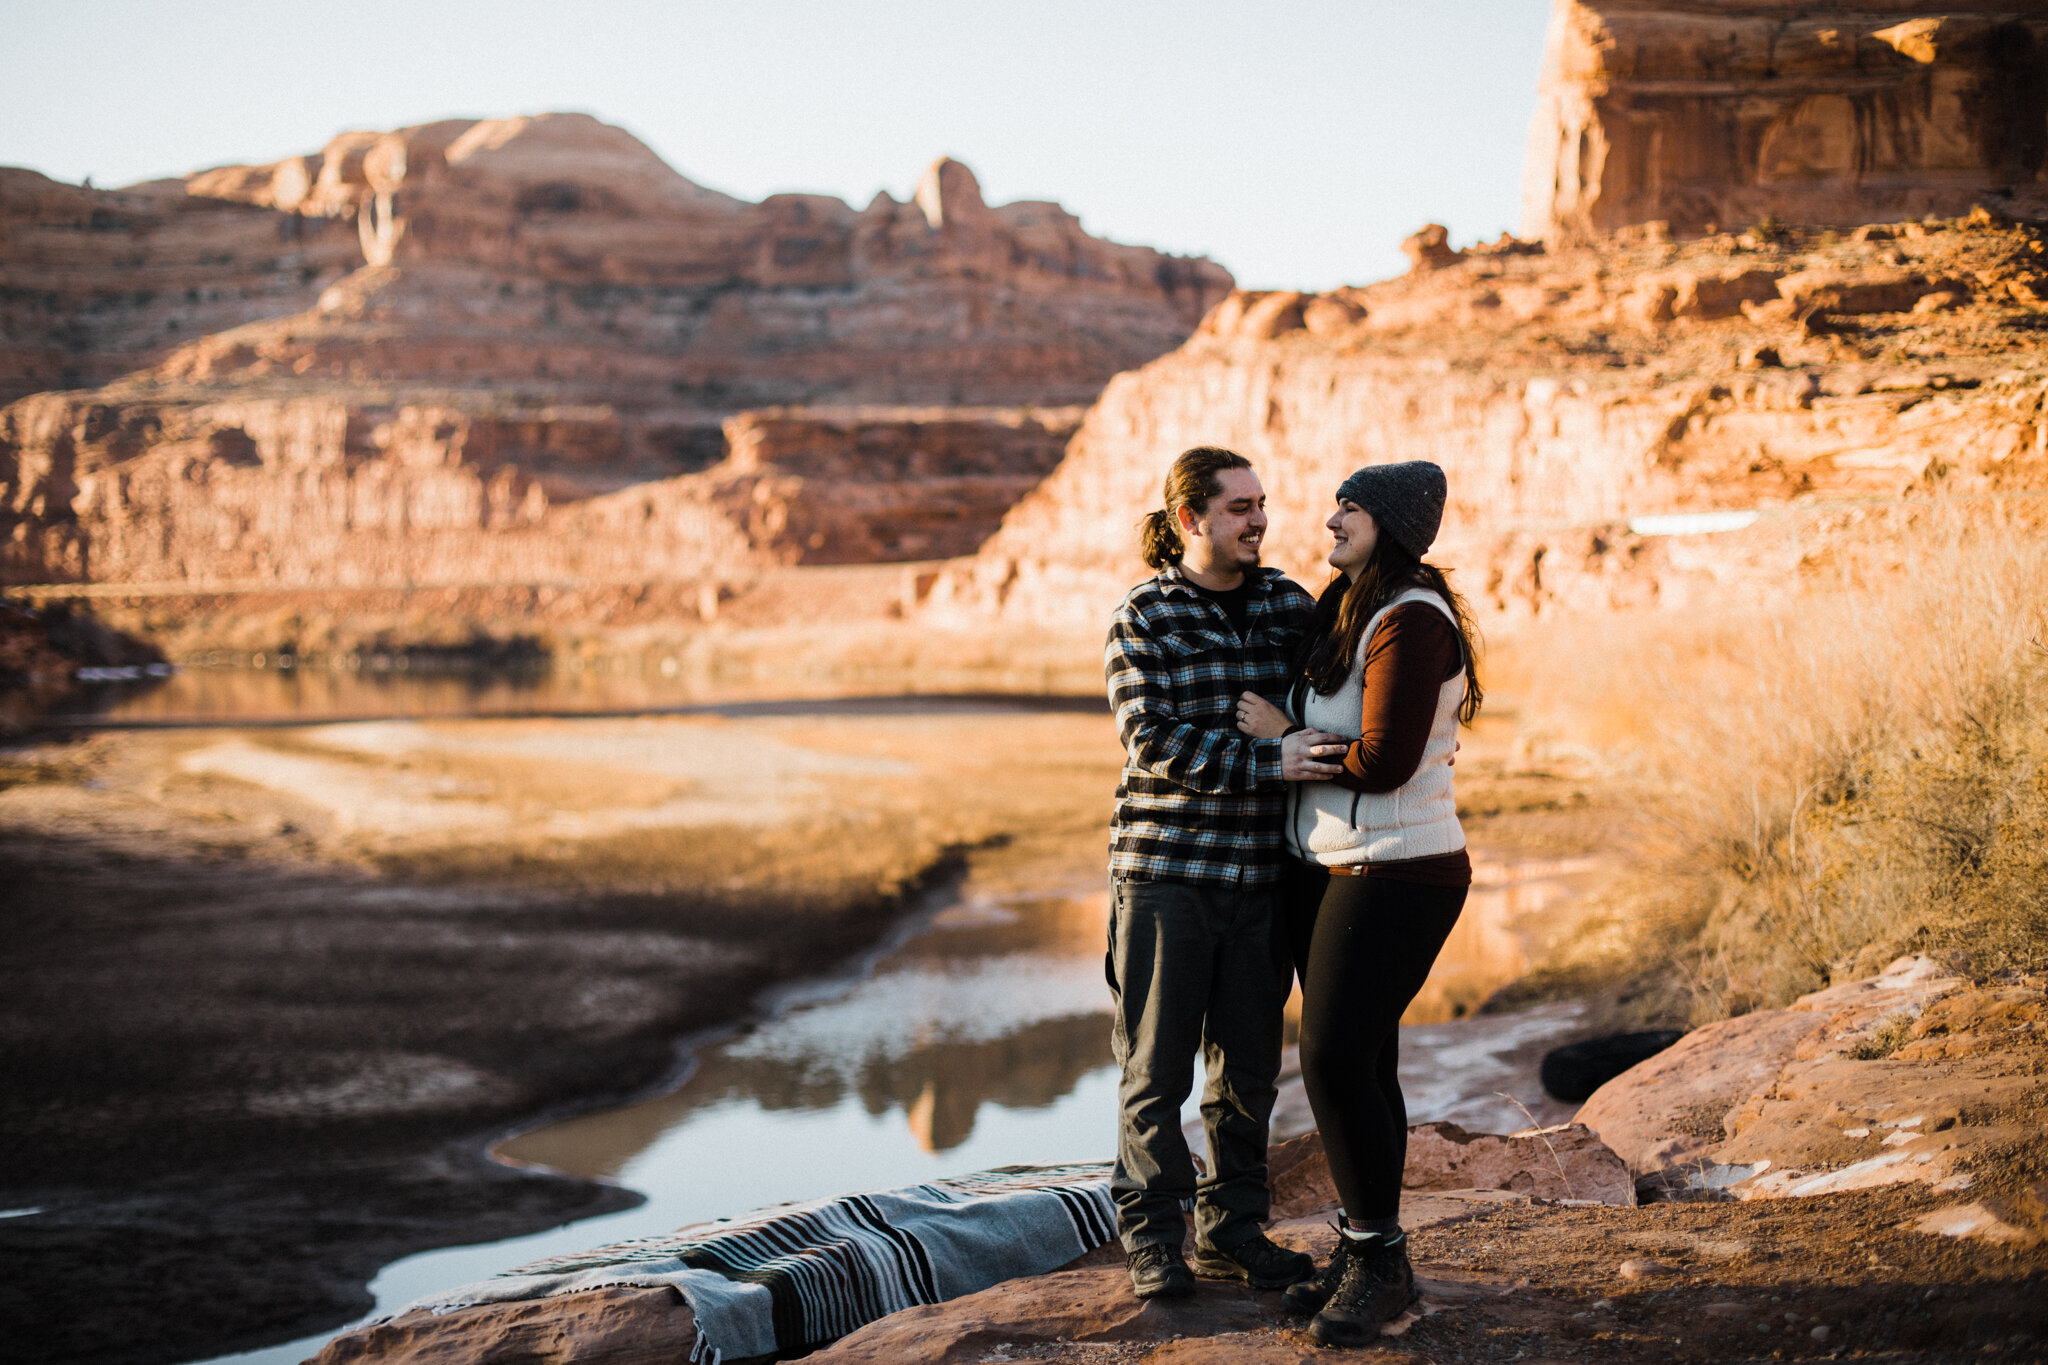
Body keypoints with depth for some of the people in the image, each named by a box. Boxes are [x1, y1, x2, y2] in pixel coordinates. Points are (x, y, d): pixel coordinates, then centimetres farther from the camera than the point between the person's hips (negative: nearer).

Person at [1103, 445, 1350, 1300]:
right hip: (1165, 869, -4)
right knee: (1157, 1066, 3)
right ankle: (1150, 1234, 16)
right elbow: (1153, 744, -16)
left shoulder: (1289, 605, 7)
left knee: (1249, 1065, 11)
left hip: (1260, 872, 4)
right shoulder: (1142, 620, -7)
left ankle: (1230, 1228, 24)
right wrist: (1269, 762, -24)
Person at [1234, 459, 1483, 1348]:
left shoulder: (1412, 621, -17)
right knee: (1356, 1065, 10)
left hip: (1396, 876, -9)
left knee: (1338, 1061, -12)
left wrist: (1281, 737, -10)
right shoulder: (1346, 610, 12)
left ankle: (1380, 1262, 0)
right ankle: (1364, 1253, 18)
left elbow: (1383, 762, -21)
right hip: (1327, 871, 9)